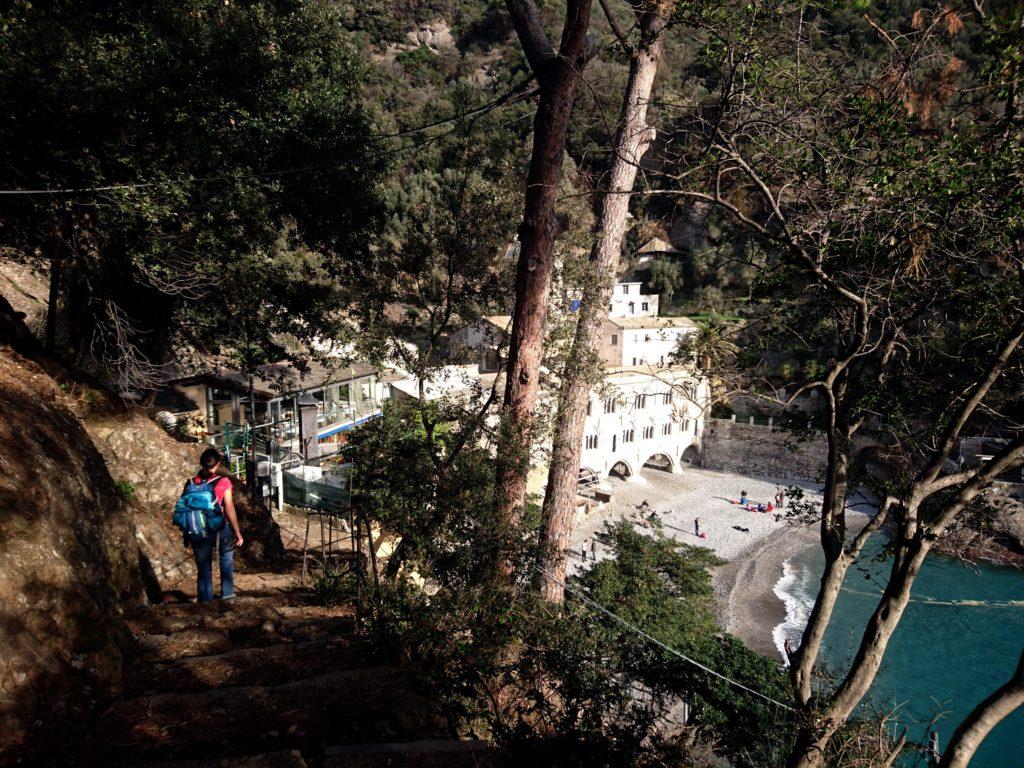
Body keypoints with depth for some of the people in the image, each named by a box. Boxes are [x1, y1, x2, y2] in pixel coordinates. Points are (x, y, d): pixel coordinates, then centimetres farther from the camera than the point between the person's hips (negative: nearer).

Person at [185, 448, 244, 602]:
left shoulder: (191, 484, -5)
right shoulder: (223, 482, -13)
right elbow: (229, 510, -12)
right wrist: (238, 533, -3)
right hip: (222, 530, -2)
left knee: (203, 569, 12)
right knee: (226, 563, 21)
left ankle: (205, 601, 18)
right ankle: (227, 596, 28)